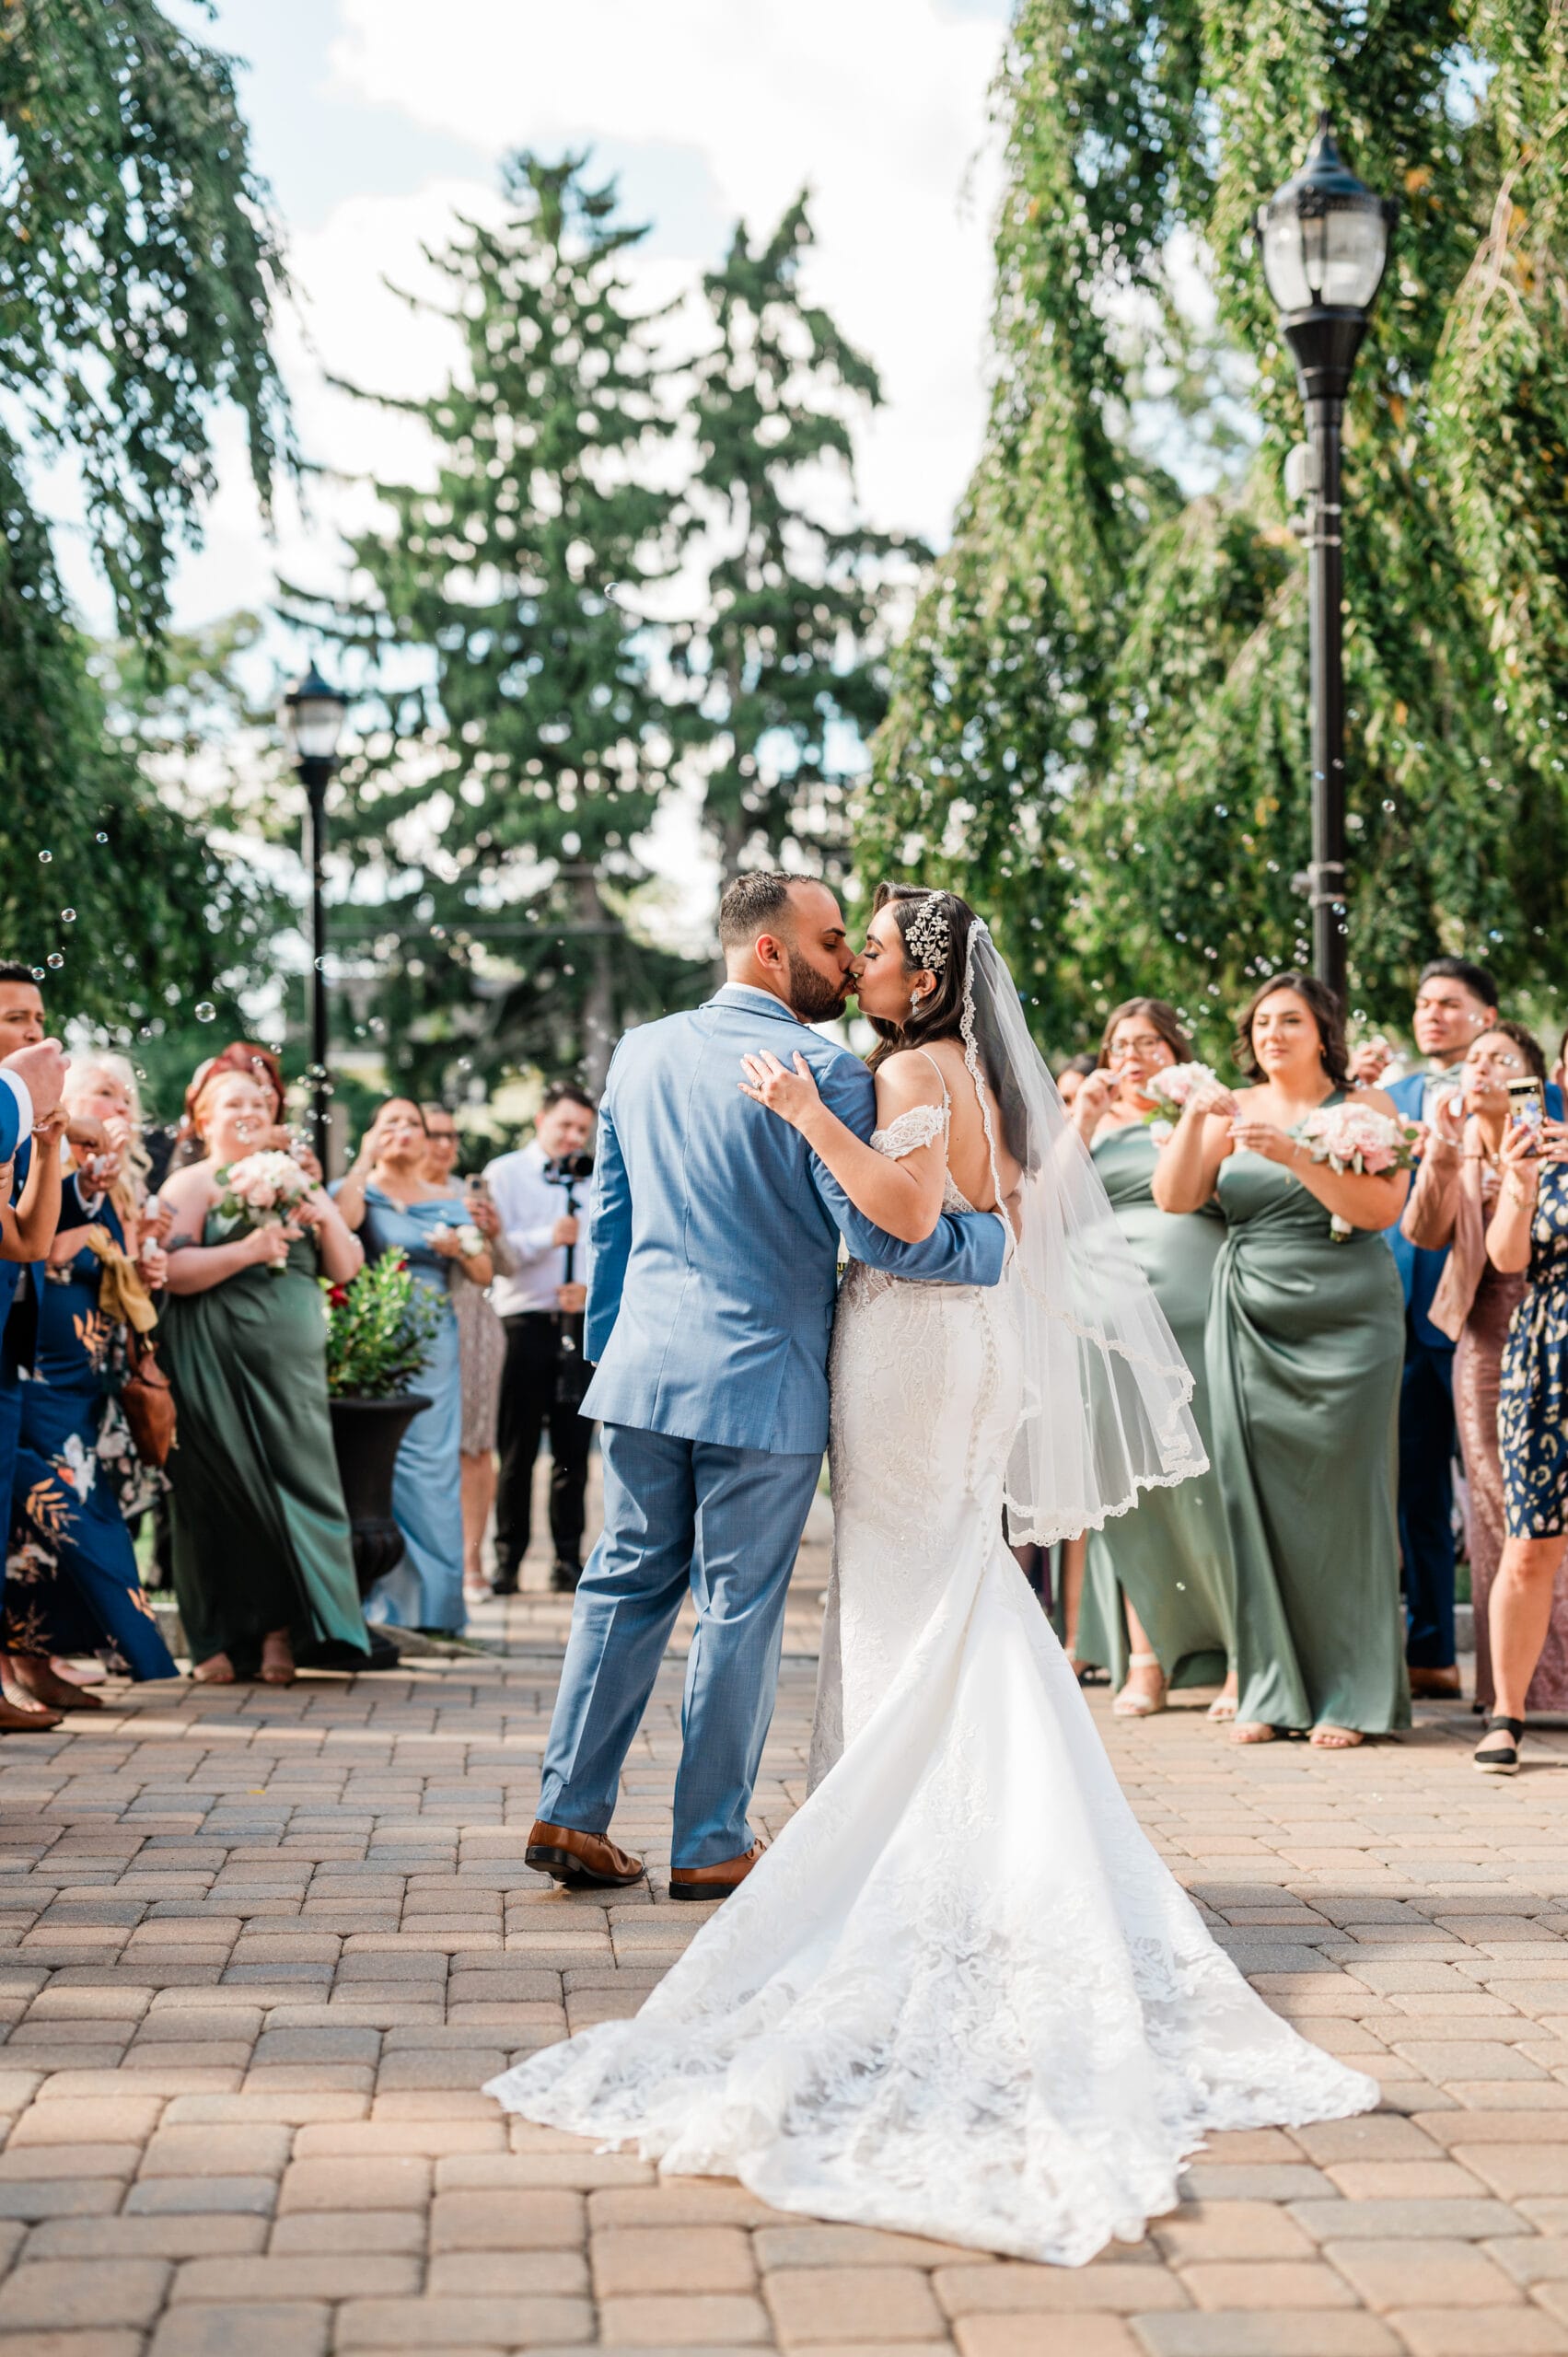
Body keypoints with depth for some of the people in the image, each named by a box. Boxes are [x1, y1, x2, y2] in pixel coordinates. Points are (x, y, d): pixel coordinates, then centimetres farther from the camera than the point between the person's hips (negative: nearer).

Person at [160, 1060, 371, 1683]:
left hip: (293, 1365, 4)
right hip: (216, 1363, -4)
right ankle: (220, 1638, 7)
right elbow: (172, 1271, -13)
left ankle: (280, 1630, 5)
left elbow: (345, 1269, 14)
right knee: (224, 1491, -2)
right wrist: (249, 1249, -19)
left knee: (296, 1484, -2)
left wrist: (327, 1220, -4)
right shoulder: (192, 1183, 2)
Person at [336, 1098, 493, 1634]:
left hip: (433, 1345, 3)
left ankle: (431, 1601, 4)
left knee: (432, 1461, -1)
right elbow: (343, 1219, -19)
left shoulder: (449, 1202, 15)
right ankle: (379, 1599, -1)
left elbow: (484, 1274, 9)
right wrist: (365, 1159, -11)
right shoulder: (363, 1190, 6)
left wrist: (461, 1250, -10)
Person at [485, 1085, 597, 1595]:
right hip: (524, 1322, -3)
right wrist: (547, 1237, -21)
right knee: (518, 1450, 2)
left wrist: (589, 1290, -9)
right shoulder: (504, 1173, 5)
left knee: (573, 1448, 4)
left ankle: (568, 1560, 10)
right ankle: (507, 1558, 8)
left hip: (579, 1324, 3)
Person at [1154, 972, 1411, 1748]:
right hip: (1250, 1325, 3)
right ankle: (1272, 1687, 8)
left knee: (1338, 1495, -3)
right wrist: (1192, 1121, -11)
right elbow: (1173, 1197, 3)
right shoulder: (1233, 1111, 12)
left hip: (1344, 1323, -3)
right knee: (1258, 1498, 0)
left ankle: (1351, 1694, 6)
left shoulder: (1363, 1105, 4)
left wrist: (1295, 1155, -18)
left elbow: (1381, 1208, -9)